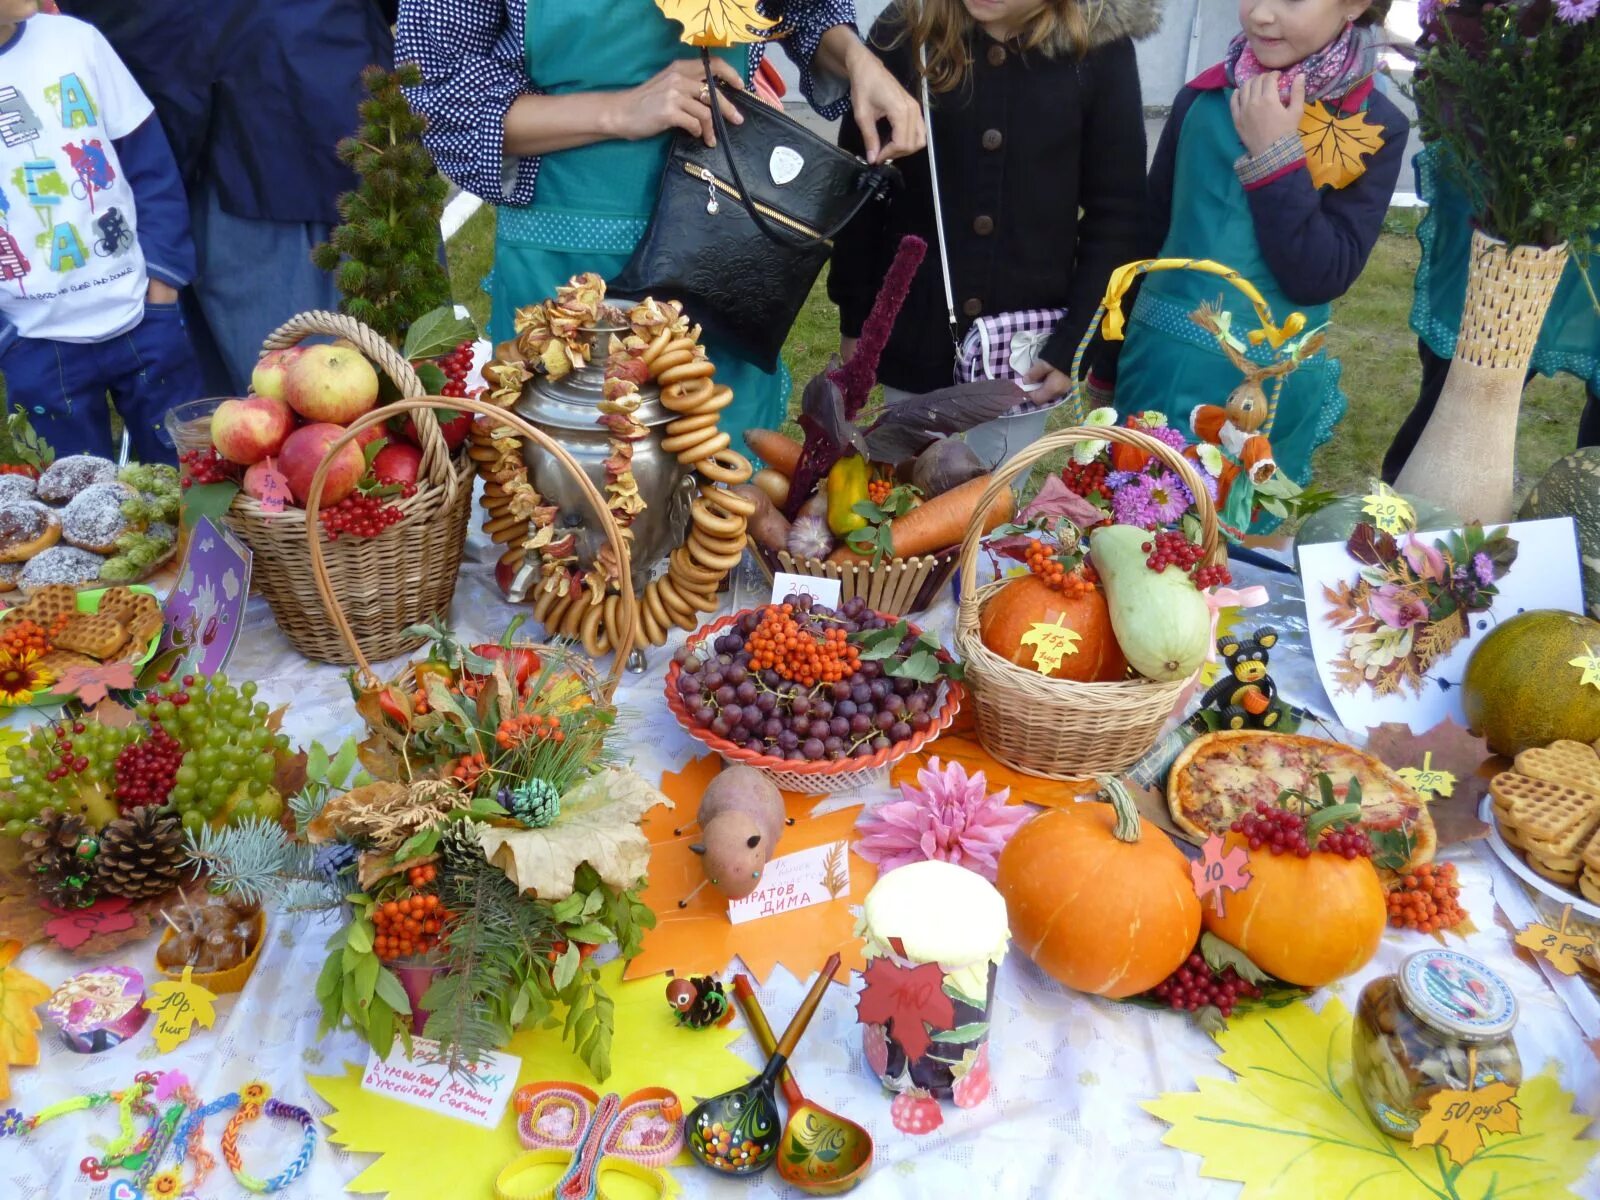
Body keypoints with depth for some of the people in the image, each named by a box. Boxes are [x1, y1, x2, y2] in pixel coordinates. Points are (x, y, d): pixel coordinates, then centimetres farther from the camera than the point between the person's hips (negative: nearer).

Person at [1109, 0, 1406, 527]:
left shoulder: (1376, 128, -7)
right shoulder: (1204, 97, 0)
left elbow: (1320, 278, -15)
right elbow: (1147, 234, 7)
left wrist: (1274, 155, -17)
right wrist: (1110, 356, 11)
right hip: (1160, 371, 2)